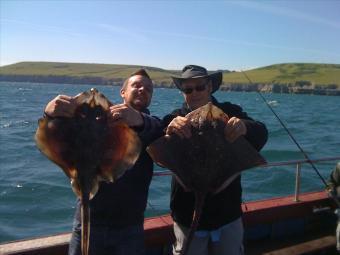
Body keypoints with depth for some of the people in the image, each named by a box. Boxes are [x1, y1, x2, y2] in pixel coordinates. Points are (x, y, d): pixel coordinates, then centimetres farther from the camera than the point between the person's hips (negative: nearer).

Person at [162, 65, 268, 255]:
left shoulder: (230, 113, -3)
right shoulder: (175, 120, -4)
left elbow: (261, 135, -18)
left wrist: (245, 127, -41)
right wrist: (169, 132, -42)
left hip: (228, 215, 1)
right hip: (188, 217, 0)